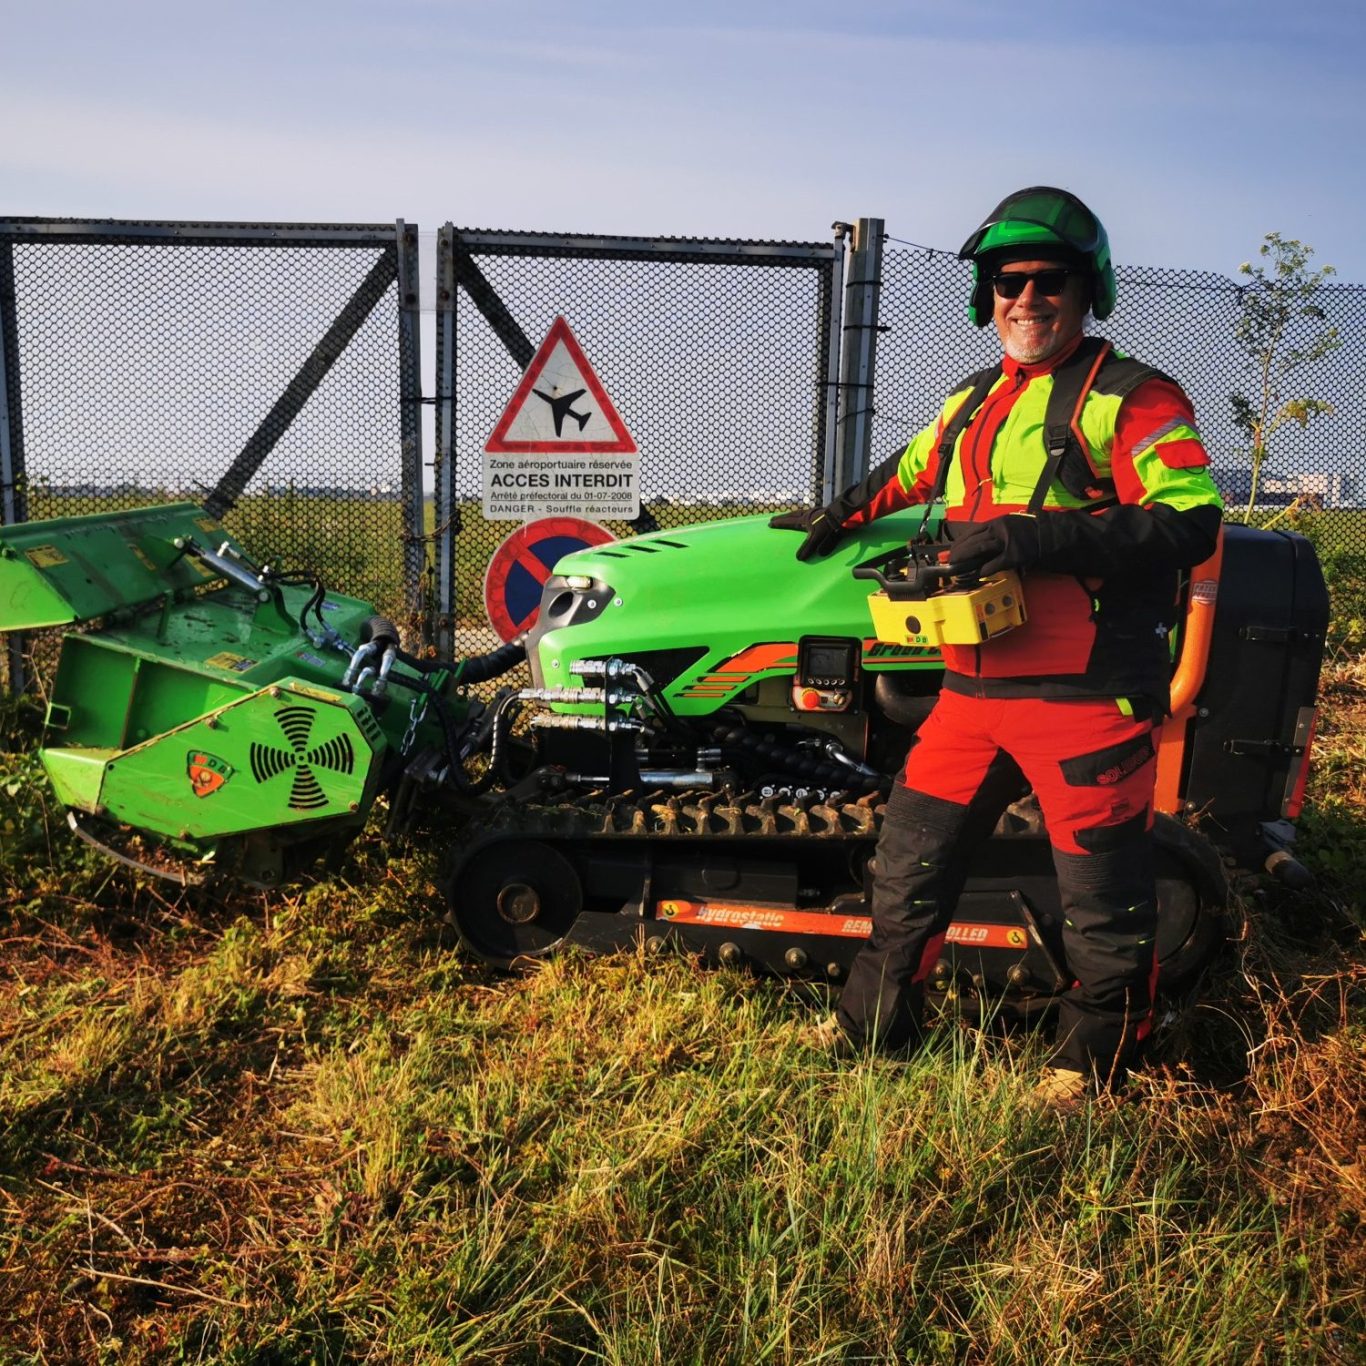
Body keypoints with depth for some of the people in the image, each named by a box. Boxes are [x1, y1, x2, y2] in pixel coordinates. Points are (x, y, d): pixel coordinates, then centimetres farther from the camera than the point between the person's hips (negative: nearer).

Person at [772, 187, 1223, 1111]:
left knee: (1104, 894, 6)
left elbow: (1191, 521, -19)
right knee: (913, 856, 13)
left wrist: (1038, 538, -25)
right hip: (973, 690, 7)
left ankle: (1095, 1063, 28)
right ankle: (872, 1025, 31)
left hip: (1086, 695, -6)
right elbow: (910, 472, 38)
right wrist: (845, 515, 38)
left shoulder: (1129, 399, -6)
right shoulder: (974, 403, 17)